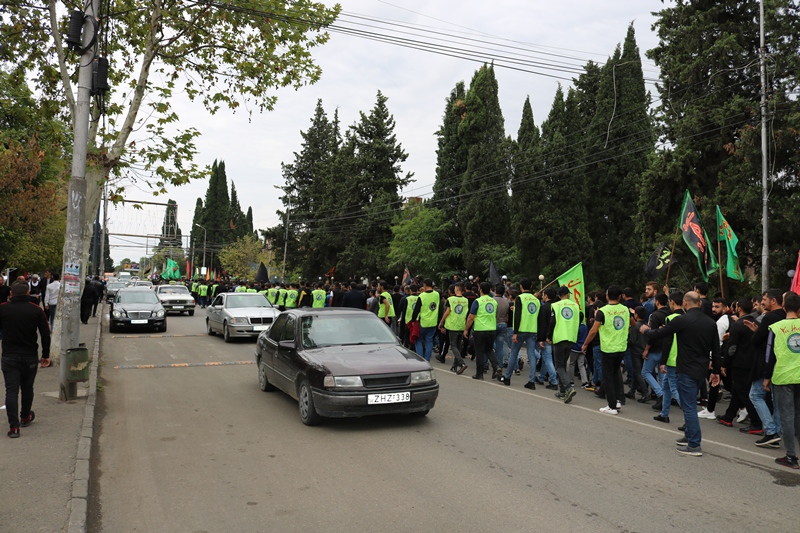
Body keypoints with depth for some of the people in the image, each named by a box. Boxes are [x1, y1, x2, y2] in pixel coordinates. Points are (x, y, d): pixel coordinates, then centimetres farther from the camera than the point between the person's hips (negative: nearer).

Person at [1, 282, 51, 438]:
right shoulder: (36, 310, -5)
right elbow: (45, 335, -4)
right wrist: (46, 355, 5)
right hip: (30, 357, 1)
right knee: (27, 388, 18)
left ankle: (13, 426, -6)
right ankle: (25, 417, 34)